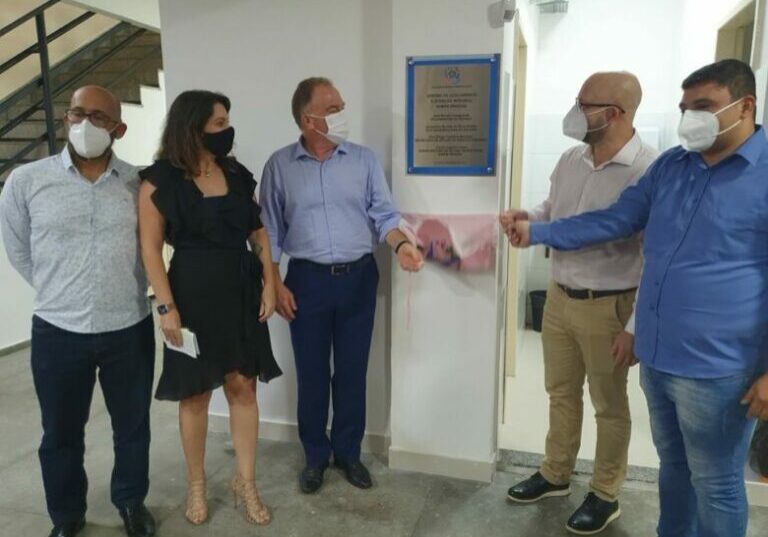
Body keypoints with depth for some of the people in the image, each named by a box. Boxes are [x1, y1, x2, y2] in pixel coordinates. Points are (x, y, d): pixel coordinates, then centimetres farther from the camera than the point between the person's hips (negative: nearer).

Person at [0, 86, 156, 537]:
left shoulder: (139, 183, -4)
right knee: (61, 433, 16)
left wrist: (131, 289, 8)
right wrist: (59, 292, 7)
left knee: (133, 426, 15)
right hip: (58, 331, 0)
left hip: (129, 328, 0)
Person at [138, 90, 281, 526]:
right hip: (193, 293, -4)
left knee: (244, 386, 7)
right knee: (196, 392, 8)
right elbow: (151, 248, -8)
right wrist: (166, 306, -13)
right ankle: (196, 484, 29)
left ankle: (246, 482, 23)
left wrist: (269, 283, 1)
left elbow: (258, 231, 9)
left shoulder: (237, 174, 7)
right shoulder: (160, 181, -7)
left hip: (241, 290, 4)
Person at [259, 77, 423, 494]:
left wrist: (401, 245, -21)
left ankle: (347, 452, 30)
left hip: (358, 277, 1)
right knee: (311, 374, 9)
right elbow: (270, 231, 2)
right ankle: (315, 455, 29)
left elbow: (384, 214, -1)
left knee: (352, 371, 10)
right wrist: (275, 284, -3)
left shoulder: (364, 160, 1)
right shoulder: (279, 166, -1)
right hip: (308, 280, -1)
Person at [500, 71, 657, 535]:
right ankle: (555, 475, 40)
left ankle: (606, 496, 33)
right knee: (561, 393, 20)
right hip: (559, 297, 7)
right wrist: (526, 217, -6)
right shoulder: (570, 159, 3)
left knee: (610, 405, 12)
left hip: (607, 307, -6)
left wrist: (636, 328, -17)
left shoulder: (648, 171, -19)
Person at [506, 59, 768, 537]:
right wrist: (537, 233, 4)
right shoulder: (670, 165, 7)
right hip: (657, 357, 6)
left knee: (716, 485, 12)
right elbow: (614, 221, 10)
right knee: (673, 466, 24)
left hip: (716, 368, -6)